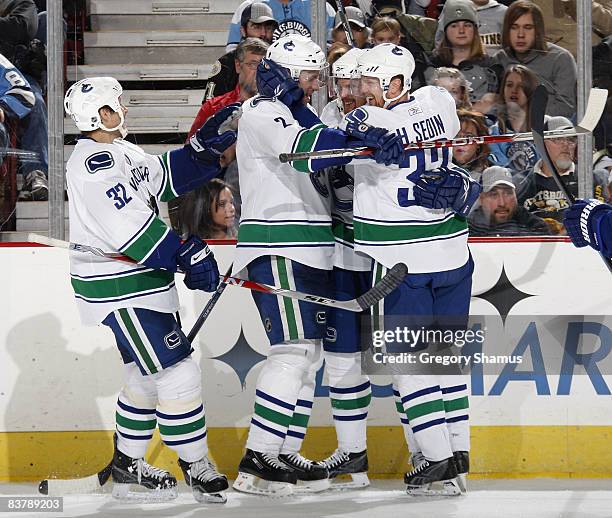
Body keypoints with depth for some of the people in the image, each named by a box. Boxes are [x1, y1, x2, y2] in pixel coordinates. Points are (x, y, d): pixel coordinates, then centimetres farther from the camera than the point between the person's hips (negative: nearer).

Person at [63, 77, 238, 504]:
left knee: (148, 375, 19)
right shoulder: (93, 163, -21)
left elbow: (164, 176, 19)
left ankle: (128, 463, 30)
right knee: (178, 372, -9)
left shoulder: (119, 152, 12)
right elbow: (133, 229, -26)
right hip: (120, 290, -11)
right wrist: (189, 255, -24)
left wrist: (206, 145, 8)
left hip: (141, 282, 11)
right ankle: (195, 467, -1)